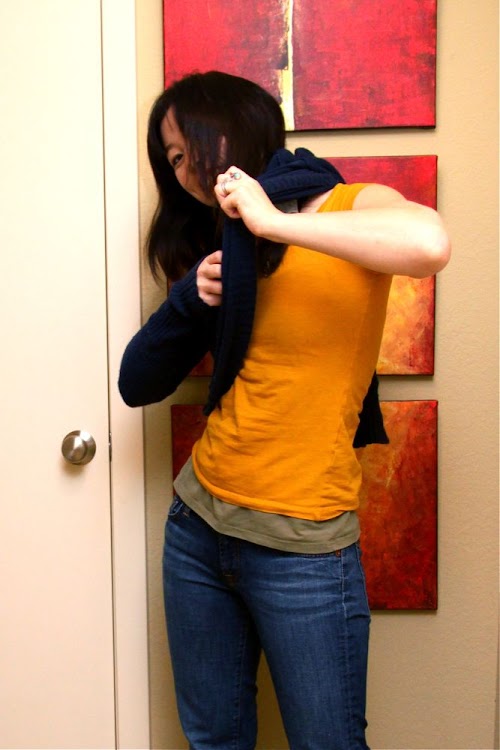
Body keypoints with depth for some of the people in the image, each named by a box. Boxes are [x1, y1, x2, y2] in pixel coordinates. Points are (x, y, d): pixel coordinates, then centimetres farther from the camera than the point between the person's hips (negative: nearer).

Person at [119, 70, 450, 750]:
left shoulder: (355, 206, -7)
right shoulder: (217, 251, 10)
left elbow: (429, 244, -32)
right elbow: (139, 384, 7)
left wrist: (272, 222, -24)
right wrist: (188, 299, -9)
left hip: (301, 547, -5)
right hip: (197, 524, 6)